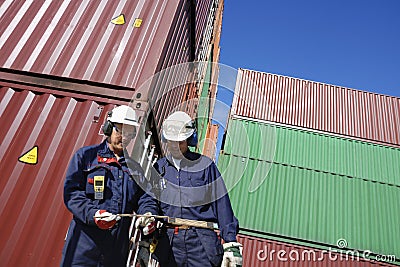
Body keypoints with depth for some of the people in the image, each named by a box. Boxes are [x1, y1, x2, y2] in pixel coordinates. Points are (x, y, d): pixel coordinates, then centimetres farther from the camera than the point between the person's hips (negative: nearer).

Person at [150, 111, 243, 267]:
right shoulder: (158, 168, 8)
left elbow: (222, 205, 0)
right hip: (168, 242, 3)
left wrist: (231, 244, -3)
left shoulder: (205, 165, -1)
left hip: (202, 242, -2)